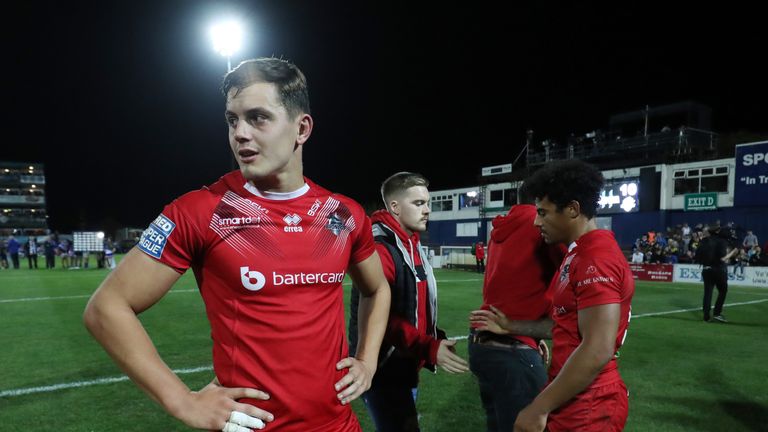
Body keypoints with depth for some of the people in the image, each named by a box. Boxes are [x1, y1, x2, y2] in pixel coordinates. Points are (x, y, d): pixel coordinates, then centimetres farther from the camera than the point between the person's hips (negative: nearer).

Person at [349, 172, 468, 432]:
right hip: (384, 370, -9)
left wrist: (436, 339, 5)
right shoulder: (378, 248, -20)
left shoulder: (413, 246, 11)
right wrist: (429, 348, -28)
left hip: (406, 367, 9)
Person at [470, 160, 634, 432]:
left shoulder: (597, 260, -22)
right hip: (575, 402, 9)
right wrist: (511, 327, 18)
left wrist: (539, 408, -22)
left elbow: (597, 351, -27)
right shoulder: (580, 255, 11)